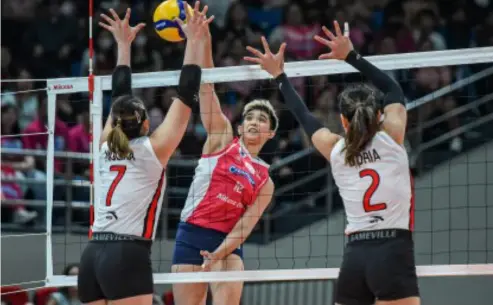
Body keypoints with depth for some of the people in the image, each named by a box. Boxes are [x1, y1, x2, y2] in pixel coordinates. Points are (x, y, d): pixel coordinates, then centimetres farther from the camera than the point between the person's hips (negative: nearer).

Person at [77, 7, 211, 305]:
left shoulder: (108, 146, 15)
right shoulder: (153, 149, 1)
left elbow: (120, 96, 28)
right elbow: (186, 96, 4)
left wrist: (124, 45, 34)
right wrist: (193, 42, 8)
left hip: (93, 255, 7)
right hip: (127, 257, -7)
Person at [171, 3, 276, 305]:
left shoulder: (264, 180, 11)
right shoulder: (222, 138, 8)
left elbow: (245, 226, 1)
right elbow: (206, 87, -2)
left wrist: (217, 256, -18)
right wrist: (202, 41, -14)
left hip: (227, 243, 1)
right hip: (191, 235, -1)